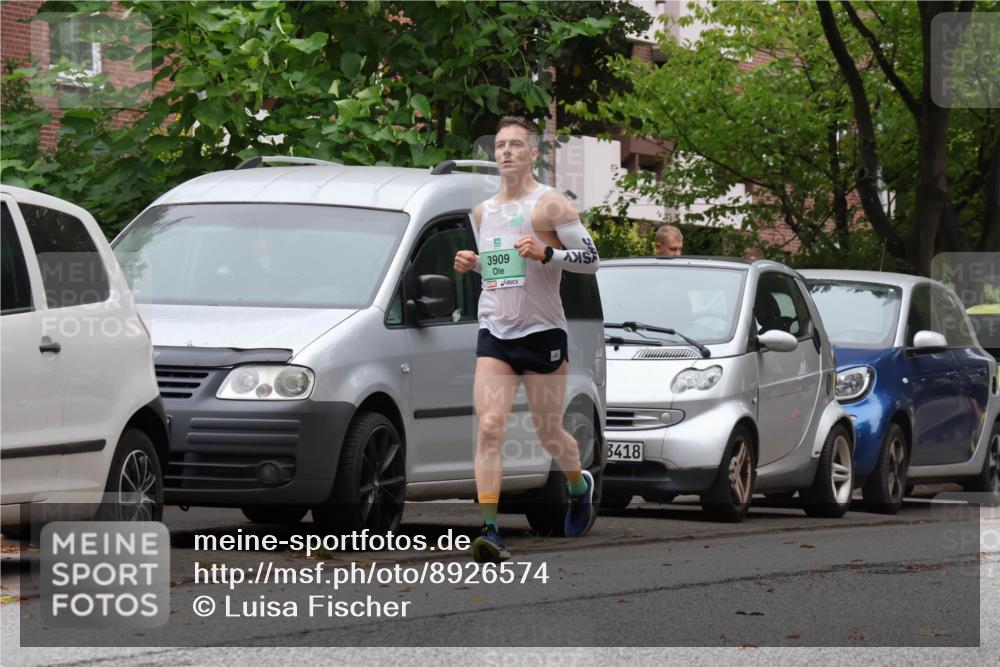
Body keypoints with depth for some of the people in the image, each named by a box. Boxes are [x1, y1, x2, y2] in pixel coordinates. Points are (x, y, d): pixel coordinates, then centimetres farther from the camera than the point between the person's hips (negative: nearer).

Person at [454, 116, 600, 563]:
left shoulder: (549, 204, -6)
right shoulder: (483, 211, 13)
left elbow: (591, 258, -8)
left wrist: (546, 253, -24)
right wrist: (471, 264, 6)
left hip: (542, 333, -4)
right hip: (494, 333, 4)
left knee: (548, 433, 7)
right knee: (489, 427, -14)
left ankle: (580, 485, 40)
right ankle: (489, 530, -19)